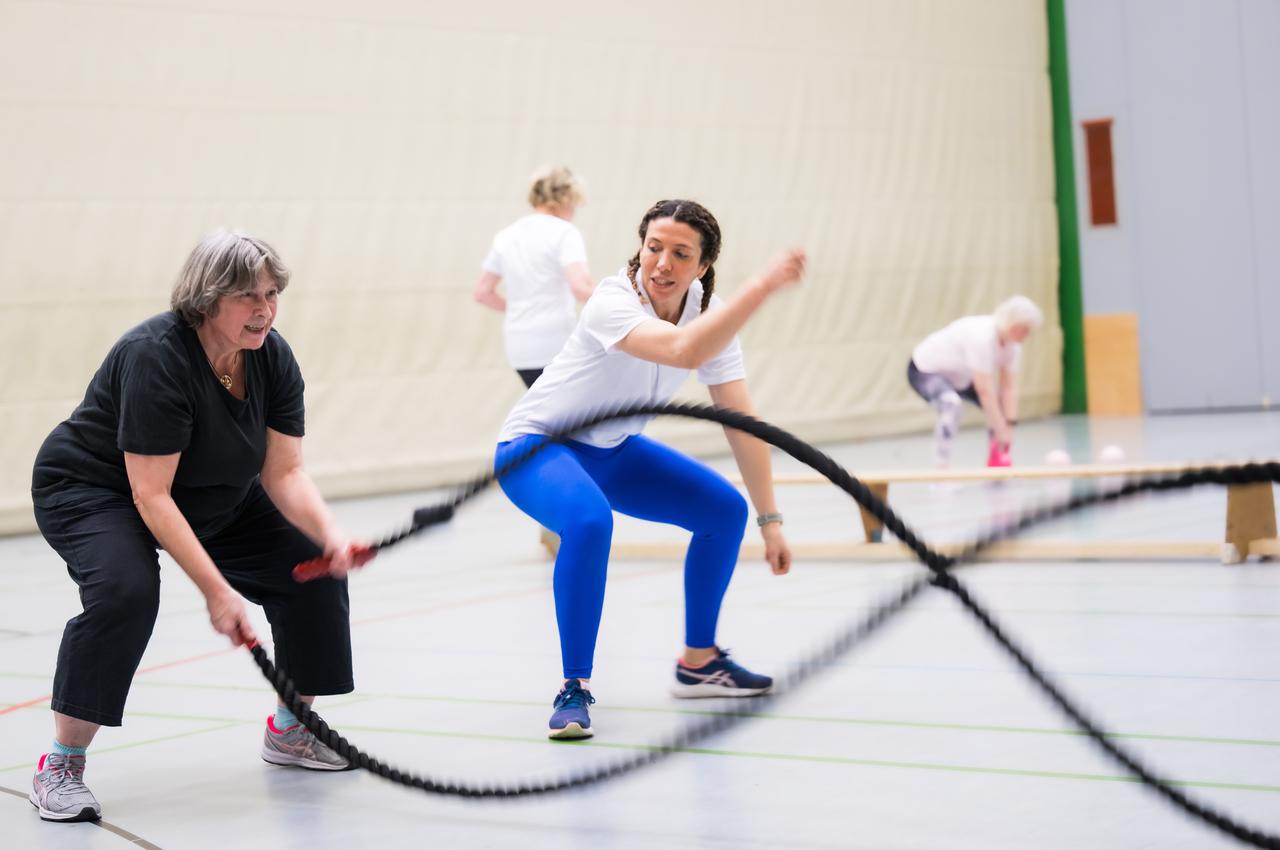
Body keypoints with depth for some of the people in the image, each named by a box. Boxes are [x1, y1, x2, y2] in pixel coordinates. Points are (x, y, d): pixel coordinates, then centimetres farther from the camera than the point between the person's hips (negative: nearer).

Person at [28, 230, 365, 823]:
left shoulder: (272, 357, -13)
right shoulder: (156, 358, -32)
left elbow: (284, 474, -12)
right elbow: (151, 495, -33)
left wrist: (331, 537, -31)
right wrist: (215, 590, -36)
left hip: (216, 497, 7)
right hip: (94, 490, -7)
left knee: (314, 570, -3)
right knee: (126, 591, -34)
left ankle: (288, 731, 17)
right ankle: (60, 765, -21)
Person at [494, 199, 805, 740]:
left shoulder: (710, 312, -11)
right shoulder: (614, 303, -31)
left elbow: (741, 422, -8)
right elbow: (685, 352, -51)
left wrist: (769, 520, -9)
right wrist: (765, 285, -53)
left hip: (610, 450, 7)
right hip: (536, 447, -7)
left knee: (725, 510, 1)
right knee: (590, 521, -36)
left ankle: (698, 662, 19)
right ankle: (574, 689, -23)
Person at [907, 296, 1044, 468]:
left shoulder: (1012, 343, -10)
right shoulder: (982, 337, -37)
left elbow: (1009, 387, -9)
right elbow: (985, 391, -36)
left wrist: (1009, 425, -16)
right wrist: (1001, 430, -30)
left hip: (957, 375, 9)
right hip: (925, 370, -9)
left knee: (1002, 404, 9)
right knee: (951, 404, -36)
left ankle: (995, 460, 28)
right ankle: (942, 468, -32)